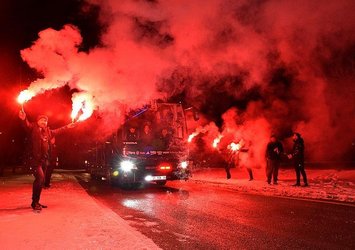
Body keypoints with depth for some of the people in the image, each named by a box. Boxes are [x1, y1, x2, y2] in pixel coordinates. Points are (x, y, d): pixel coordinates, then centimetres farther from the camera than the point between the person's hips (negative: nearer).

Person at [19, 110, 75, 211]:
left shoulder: (47, 131, 15)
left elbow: (57, 131, 31)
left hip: (44, 159, 7)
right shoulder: (34, 128, -4)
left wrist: (66, 127, 36)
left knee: (41, 181, 10)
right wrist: (24, 119, -46)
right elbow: (28, 125, -25)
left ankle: (36, 202, 21)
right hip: (35, 158, -7)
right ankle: (34, 202, -8)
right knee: (40, 178, -20)